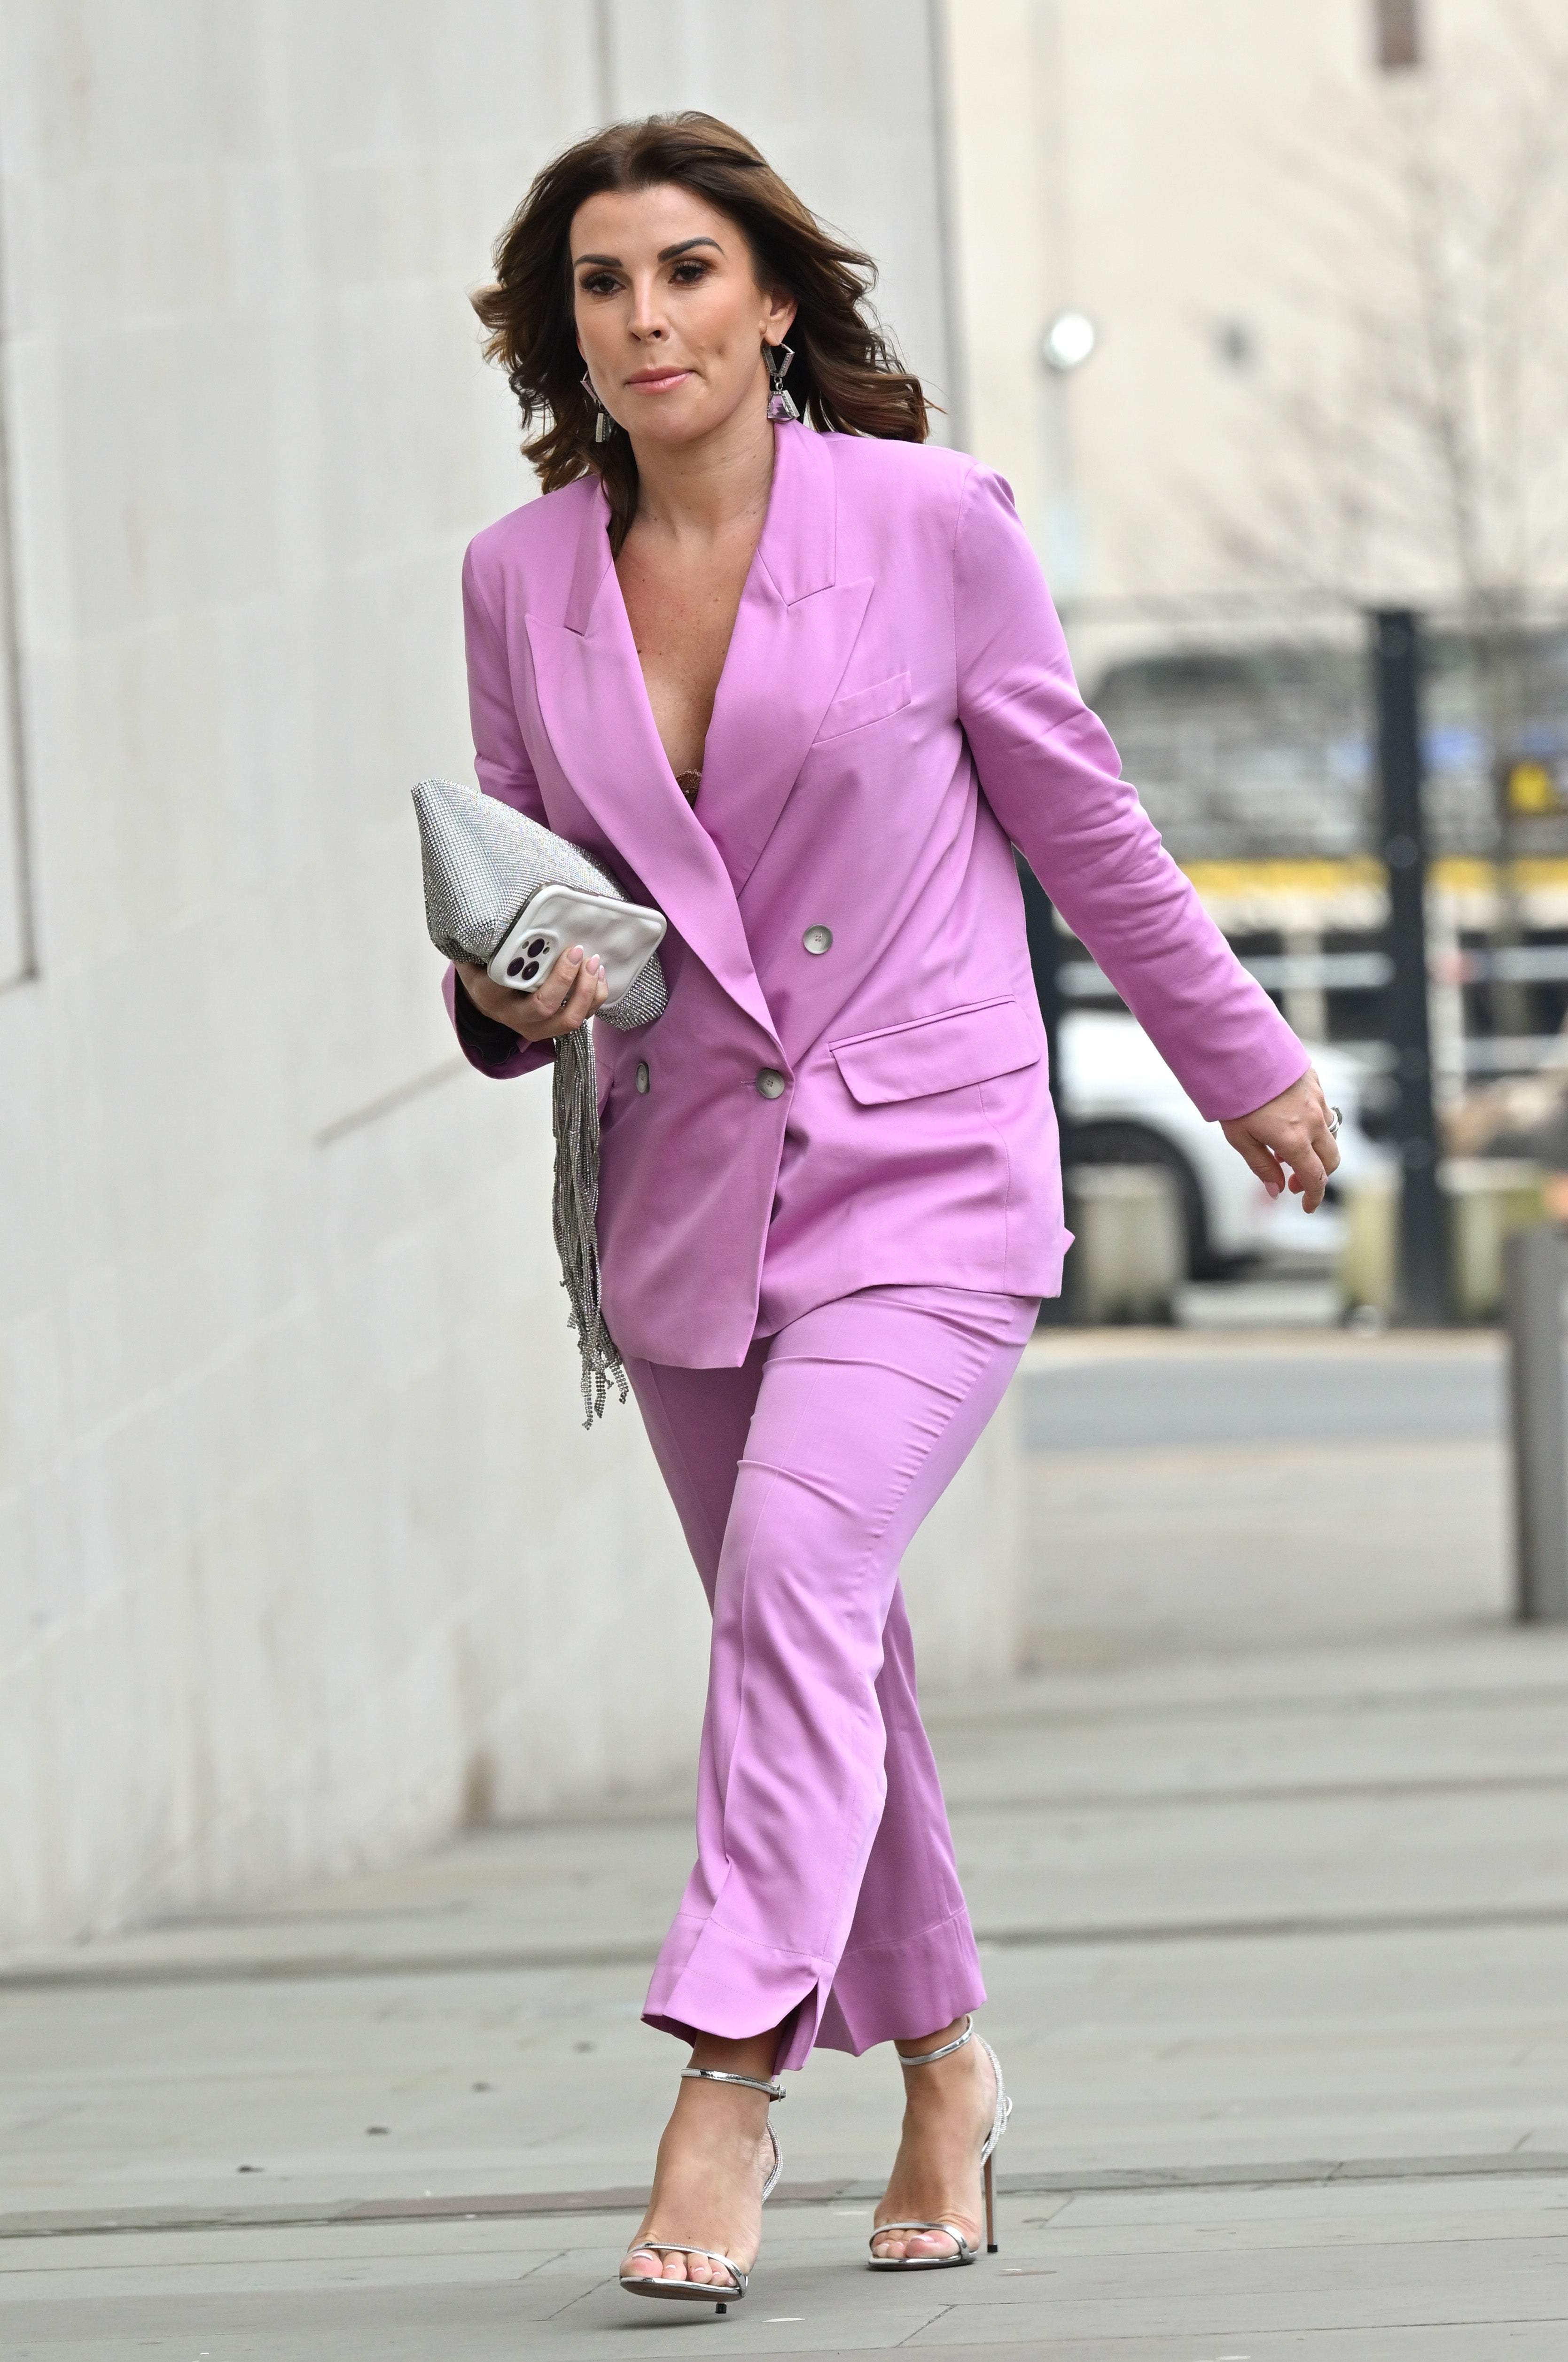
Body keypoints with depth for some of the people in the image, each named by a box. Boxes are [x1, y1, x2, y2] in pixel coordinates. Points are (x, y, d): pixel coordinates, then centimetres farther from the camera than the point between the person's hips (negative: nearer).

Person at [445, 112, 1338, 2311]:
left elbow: (1084, 820, 5)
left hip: (924, 1166, -4)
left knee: (796, 1569, -23)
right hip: (685, 1184, 4)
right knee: (821, 1641, 12)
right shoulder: (521, 579, 2)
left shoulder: (930, 522, -7)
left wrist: (1246, 1062, 14)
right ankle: (941, 2063, 30)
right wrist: (507, 997, -10)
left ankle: (728, 2072, -24)